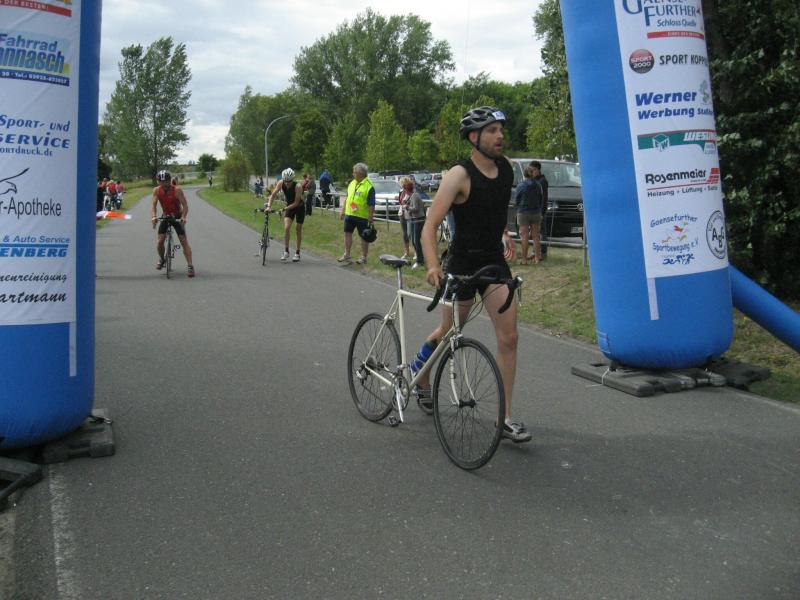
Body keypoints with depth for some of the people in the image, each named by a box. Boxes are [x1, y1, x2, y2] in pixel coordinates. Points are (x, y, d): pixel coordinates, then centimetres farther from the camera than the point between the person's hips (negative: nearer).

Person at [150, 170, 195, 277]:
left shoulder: (177, 190, -21)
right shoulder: (156, 190, -13)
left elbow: (185, 205, -25)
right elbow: (153, 205, -20)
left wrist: (183, 217, -41)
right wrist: (153, 217, -38)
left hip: (177, 217, -2)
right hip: (165, 217, 3)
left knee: (184, 241, -10)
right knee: (160, 241, -8)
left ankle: (190, 266, -9)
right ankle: (162, 259, 22)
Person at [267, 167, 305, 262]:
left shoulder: (297, 187, -30)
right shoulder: (281, 183, -19)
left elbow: (296, 203, -28)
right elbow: (273, 195, -18)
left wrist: (284, 208, -33)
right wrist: (269, 206, -31)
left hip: (299, 207, -3)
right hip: (289, 207, 3)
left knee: (298, 230, 3)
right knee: (286, 228, -14)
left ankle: (297, 253, 14)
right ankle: (286, 251, -5)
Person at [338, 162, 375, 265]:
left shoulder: (369, 186, -13)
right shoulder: (352, 183, 10)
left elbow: (371, 205, -14)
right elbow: (347, 198, 19)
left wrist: (371, 219, -16)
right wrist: (342, 210, 16)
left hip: (362, 216, -7)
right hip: (349, 214, 7)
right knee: (348, 233, 11)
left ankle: (363, 257, 14)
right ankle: (346, 255, 22)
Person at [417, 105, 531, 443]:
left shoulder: (506, 168, 2)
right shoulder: (459, 175, -17)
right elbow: (430, 226, -25)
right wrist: (433, 266, -39)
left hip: (494, 260, 5)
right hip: (462, 262, -5)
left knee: (508, 337, -4)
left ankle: (505, 418, 4)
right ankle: (421, 378, 44)